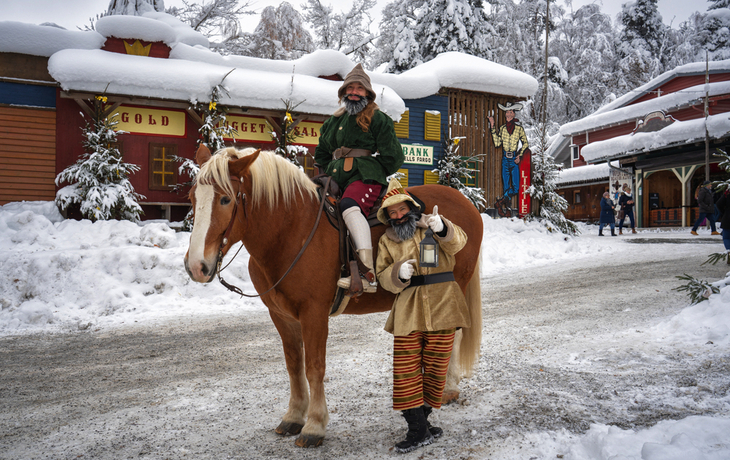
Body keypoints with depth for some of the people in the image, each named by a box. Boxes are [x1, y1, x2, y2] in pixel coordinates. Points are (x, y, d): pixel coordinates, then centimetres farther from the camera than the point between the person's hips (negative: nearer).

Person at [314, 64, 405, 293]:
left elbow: (393, 158, 2)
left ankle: (368, 274, -48)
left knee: (350, 207, -37)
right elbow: (321, 153, 34)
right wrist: (331, 171, 19)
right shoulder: (333, 121, 22)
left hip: (366, 178, -8)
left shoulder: (378, 119, 4)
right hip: (338, 179, 8)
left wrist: (373, 174, 3)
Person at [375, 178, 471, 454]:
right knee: (406, 369, -4)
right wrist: (398, 273, -18)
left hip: (442, 305, -1)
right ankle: (419, 430, 5)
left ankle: (422, 418, 28)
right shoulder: (387, 240, 10)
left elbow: (457, 242, -16)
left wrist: (442, 228, -38)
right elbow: (383, 277, 5)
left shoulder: (431, 226, 3)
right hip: (408, 309, 2)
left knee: (436, 366, 7)